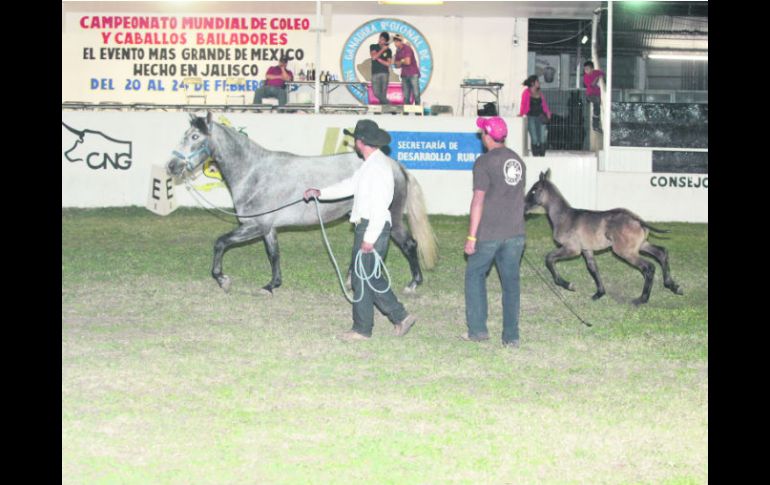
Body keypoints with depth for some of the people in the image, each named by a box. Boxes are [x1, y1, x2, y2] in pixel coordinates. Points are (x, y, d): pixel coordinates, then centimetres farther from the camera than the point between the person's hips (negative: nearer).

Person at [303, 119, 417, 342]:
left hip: (372, 229, -10)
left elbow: (380, 206, -22)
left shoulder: (378, 167, -18)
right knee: (371, 278, 15)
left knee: (362, 278, -2)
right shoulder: (370, 165, 15)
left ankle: (362, 329, 7)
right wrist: (321, 193, 25)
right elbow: (350, 185, 26)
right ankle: (400, 317, 18)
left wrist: (370, 238, -22)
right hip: (366, 228, 10)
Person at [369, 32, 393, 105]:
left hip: (384, 73, -1)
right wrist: (382, 50, -7)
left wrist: (378, 59, -6)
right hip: (375, 73, 1)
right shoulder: (373, 47, 8)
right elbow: (374, 57, -9)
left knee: (383, 94, -4)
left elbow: (388, 64, -1)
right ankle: (388, 103, 5)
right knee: (376, 93, -8)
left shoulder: (388, 50, 6)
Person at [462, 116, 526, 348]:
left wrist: (471, 237, -12)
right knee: (511, 281, 7)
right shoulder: (518, 161, 10)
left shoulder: (485, 162, -11)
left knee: (475, 275, 12)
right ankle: (511, 336, 7)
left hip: (489, 233, -5)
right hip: (515, 233, 5)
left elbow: (478, 200, -15)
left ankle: (477, 329, 10)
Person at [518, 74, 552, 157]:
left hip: (540, 117, 4)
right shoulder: (526, 92, -2)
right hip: (531, 117, -4)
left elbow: (544, 104, 11)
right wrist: (521, 114, -15)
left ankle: (542, 156, 0)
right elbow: (523, 104, -6)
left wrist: (548, 113, 2)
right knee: (534, 139, -3)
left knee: (543, 138, -5)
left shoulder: (539, 93, 12)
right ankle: (536, 156, 2)